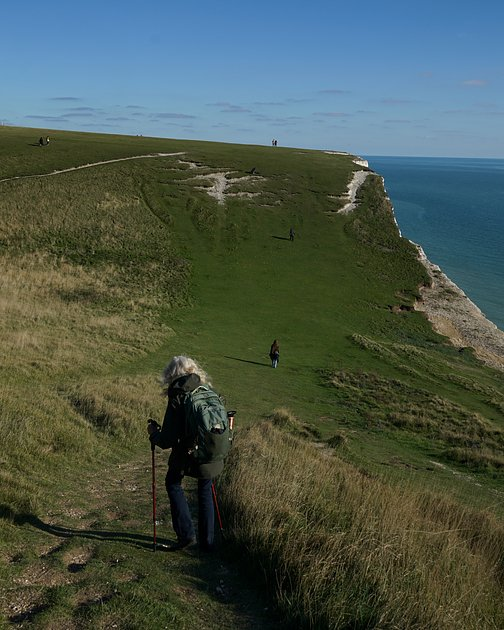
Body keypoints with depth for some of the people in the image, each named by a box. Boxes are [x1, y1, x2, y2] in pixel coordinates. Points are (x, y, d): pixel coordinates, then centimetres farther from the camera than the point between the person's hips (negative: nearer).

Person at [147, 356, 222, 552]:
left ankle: (186, 534, 16)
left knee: (173, 483, 22)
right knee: (205, 492, 23)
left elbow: (167, 440, -17)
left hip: (187, 455, -4)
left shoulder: (177, 400, -16)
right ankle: (207, 541, 27)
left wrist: (153, 432, 3)